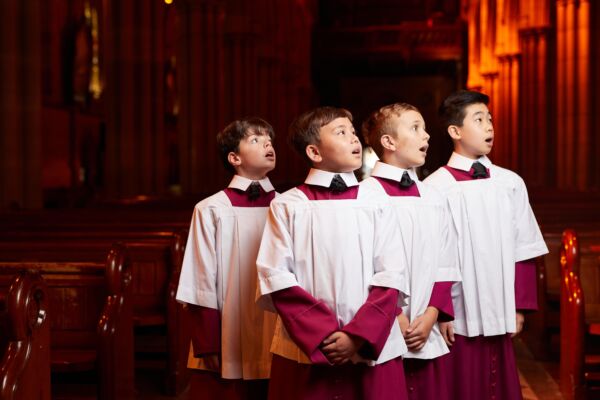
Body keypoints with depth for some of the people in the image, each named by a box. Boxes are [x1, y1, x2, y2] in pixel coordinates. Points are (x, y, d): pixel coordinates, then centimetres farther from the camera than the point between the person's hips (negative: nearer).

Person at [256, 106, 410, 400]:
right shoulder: (287, 206, 1)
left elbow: (391, 277, 1)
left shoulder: (376, 205, 6)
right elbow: (276, 278, -4)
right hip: (304, 354, -1)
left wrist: (358, 335, -11)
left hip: (372, 352, 2)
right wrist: (322, 336, -12)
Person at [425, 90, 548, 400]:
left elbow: (523, 251, 8)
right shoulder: (435, 187, -8)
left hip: (499, 317, 4)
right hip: (457, 319, -3)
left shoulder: (511, 183, 5)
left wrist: (520, 307, 5)